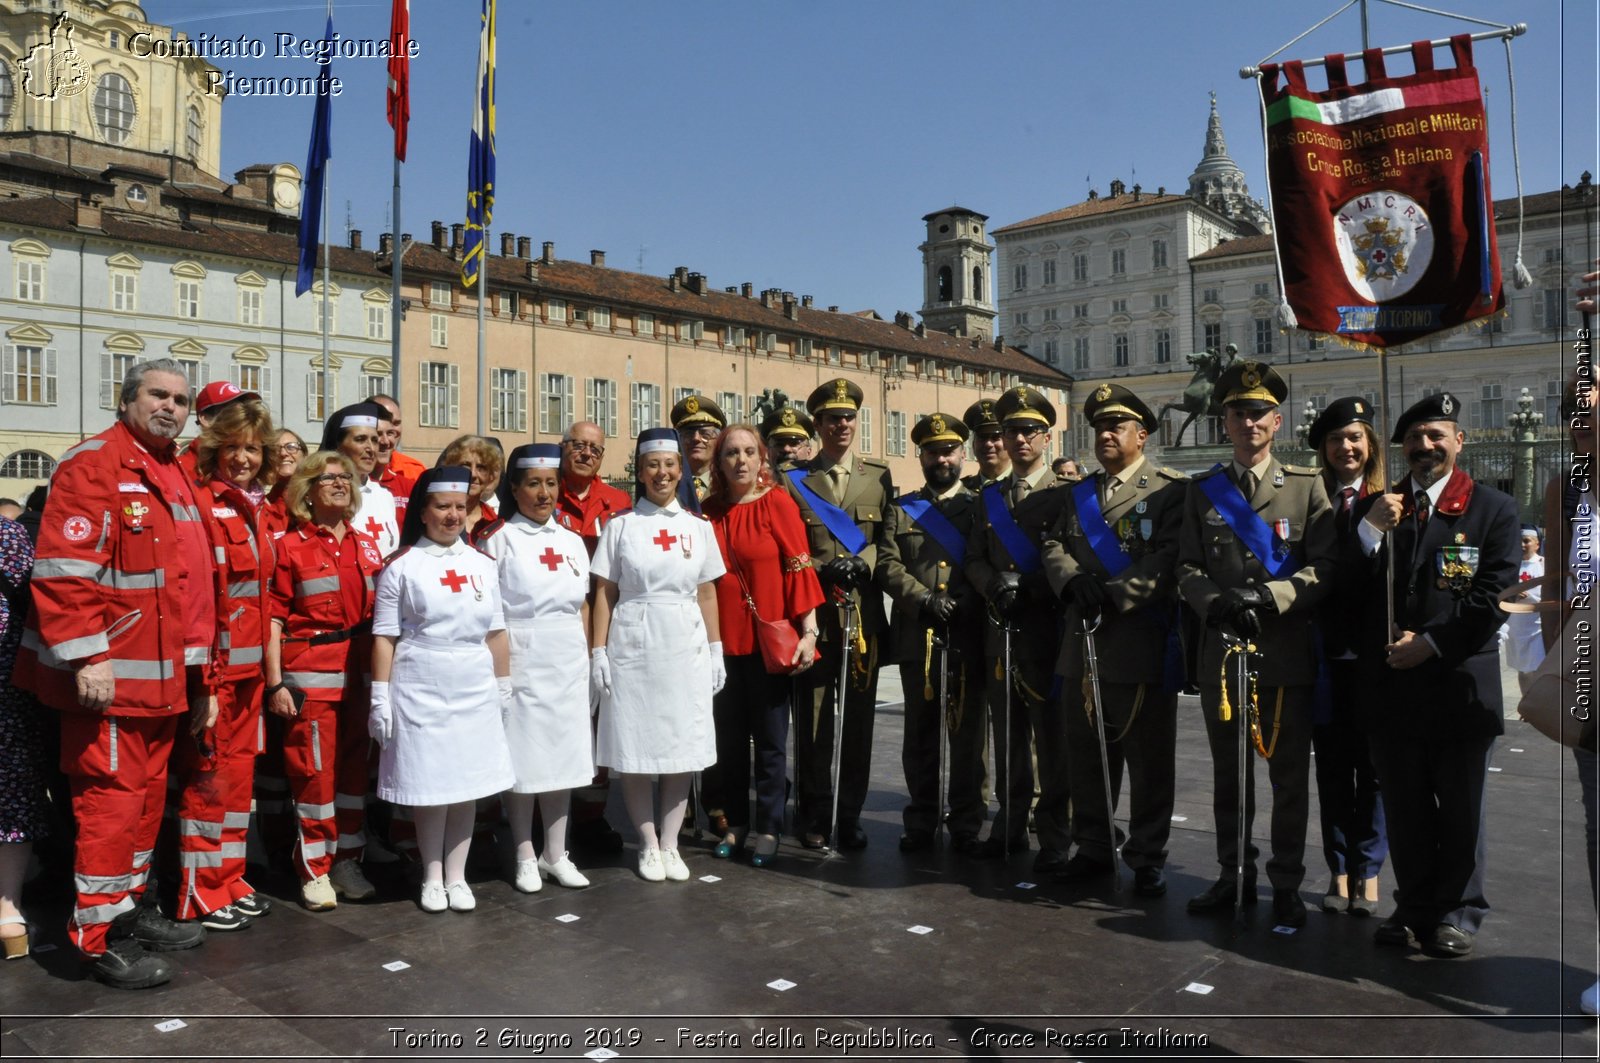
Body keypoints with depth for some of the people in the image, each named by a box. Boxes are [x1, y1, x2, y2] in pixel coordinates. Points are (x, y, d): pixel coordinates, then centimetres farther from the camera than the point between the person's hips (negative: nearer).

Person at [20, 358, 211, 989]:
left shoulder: (173, 476, 15)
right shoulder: (93, 466, -11)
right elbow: (63, 571, -19)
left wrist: (194, 669, 19)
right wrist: (88, 657, -22)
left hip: (162, 677, 9)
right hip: (109, 676, -8)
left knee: (148, 793, 16)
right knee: (111, 797, -2)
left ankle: (131, 906, 31)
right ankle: (99, 937, 10)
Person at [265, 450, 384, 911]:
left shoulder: (367, 545, 11)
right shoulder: (290, 546, -2)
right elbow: (274, 619, -5)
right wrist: (275, 683, -10)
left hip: (361, 672, 4)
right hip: (310, 675, -4)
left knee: (356, 766, 10)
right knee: (314, 771, 0)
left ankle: (347, 860, 22)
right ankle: (314, 871, 11)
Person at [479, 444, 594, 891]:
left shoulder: (571, 540, 10)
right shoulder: (498, 540, -4)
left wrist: (589, 658, 10)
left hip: (569, 664, 4)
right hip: (521, 662, -4)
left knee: (563, 759, 9)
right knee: (522, 762, 2)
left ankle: (556, 854, 21)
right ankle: (526, 858, 17)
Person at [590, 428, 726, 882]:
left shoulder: (698, 527, 8)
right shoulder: (621, 526, 2)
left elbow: (707, 594, 10)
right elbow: (604, 594, 0)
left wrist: (716, 649, 7)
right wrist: (598, 651, -5)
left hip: (686, 649, 2)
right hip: (632, 648, -2)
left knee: (682, 751, 5)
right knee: (634, 751, 3)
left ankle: (670, 844, 18)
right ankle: (649, 845, 17)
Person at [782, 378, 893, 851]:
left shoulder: (878, 477, 11)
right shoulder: (794, 480, 7)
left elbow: (889, 540, 7)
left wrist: (863, 562, -11)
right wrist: (821, 569, -12)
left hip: (864, 611, 1)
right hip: (812, 612, -1)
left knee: (858, 716, 5)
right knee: (813, 716, 3)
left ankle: (849, 814, 17)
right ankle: (814, 813, 15)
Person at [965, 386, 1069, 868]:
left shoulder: (1065, 493, -1)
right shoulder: (989, 497, 15)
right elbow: (974, 559, 12)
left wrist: (1026, 588, -16)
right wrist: (995, 585, -7)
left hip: (1046, 631, -4)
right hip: (1001, 632, 5)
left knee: (1051, 737, 1)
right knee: (1007, 736, 11)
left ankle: (1055, 835, 11)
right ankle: (1010, 824, 22)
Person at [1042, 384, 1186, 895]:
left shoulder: (1170, 489, -1)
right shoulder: (1079, 494, 19)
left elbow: (1168, 559, -12)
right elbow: (1053, 546, 10)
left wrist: (1112, 595, -19)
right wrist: (1074, 581, -11)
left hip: (1143, 646, -5)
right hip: (1082, 645, 6)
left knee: (1149, 761, 4)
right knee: (1086, 755, 13)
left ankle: (1147, 858, 17)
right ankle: (1093, 848, 26)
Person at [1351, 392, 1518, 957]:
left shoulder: (1493, 509, 1)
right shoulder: (1374, 508, 8)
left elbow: (1493, 597, -6)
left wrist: (1431, 643, -14)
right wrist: (1370, 530, -13)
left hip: (1459, 683, -2)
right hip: (1391, 685, 2)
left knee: (1460, 809, 9)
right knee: (1404, 808, 11)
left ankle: (1457, 911, 22)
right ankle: (1414, 905, 24)